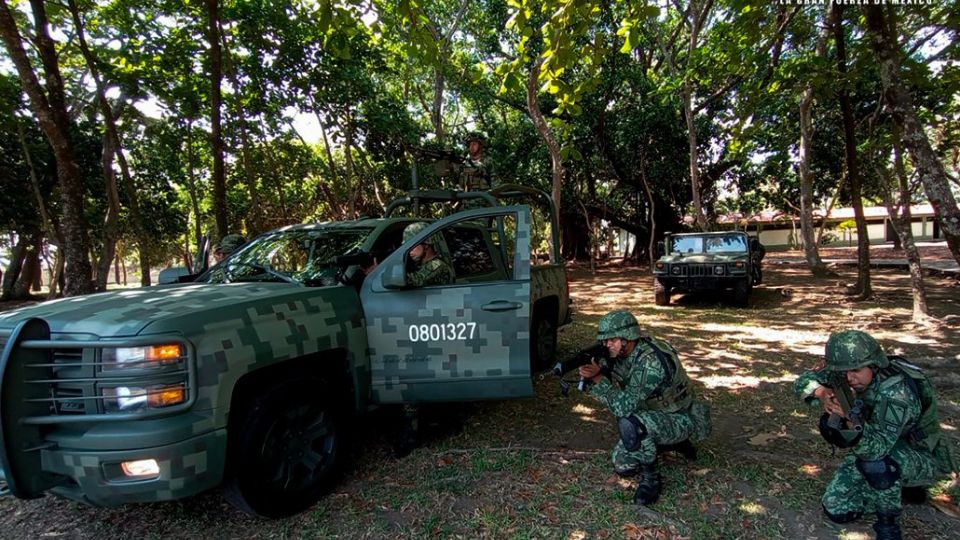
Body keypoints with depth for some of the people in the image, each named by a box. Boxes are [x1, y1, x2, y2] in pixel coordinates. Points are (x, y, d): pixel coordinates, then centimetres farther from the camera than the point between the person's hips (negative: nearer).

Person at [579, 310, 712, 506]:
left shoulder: (652, 361, -33)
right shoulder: (621, 355, -7)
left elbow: (624, 407, -37)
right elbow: (612, 389, 0)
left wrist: (598, 378, -32)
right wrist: (591, 373, -19)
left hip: (680, 420, -9)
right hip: (650, 419, 9)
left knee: (629, 424, -35)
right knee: (622, 465, 6)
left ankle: (651, 479, -11)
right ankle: (673, 442, 21)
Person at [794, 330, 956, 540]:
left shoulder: (896, 391, -35)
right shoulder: (852, 373, -16)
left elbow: (879, 446, -43)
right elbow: (804, 381, -11)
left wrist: (854, 425, -62)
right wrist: (822, 392, -32)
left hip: (919, 457, -6)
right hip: (873, 449, 6)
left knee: (875, 463, -40)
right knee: (835, 510, 2)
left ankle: (888, 523, -12)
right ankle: (901, 490, 22)